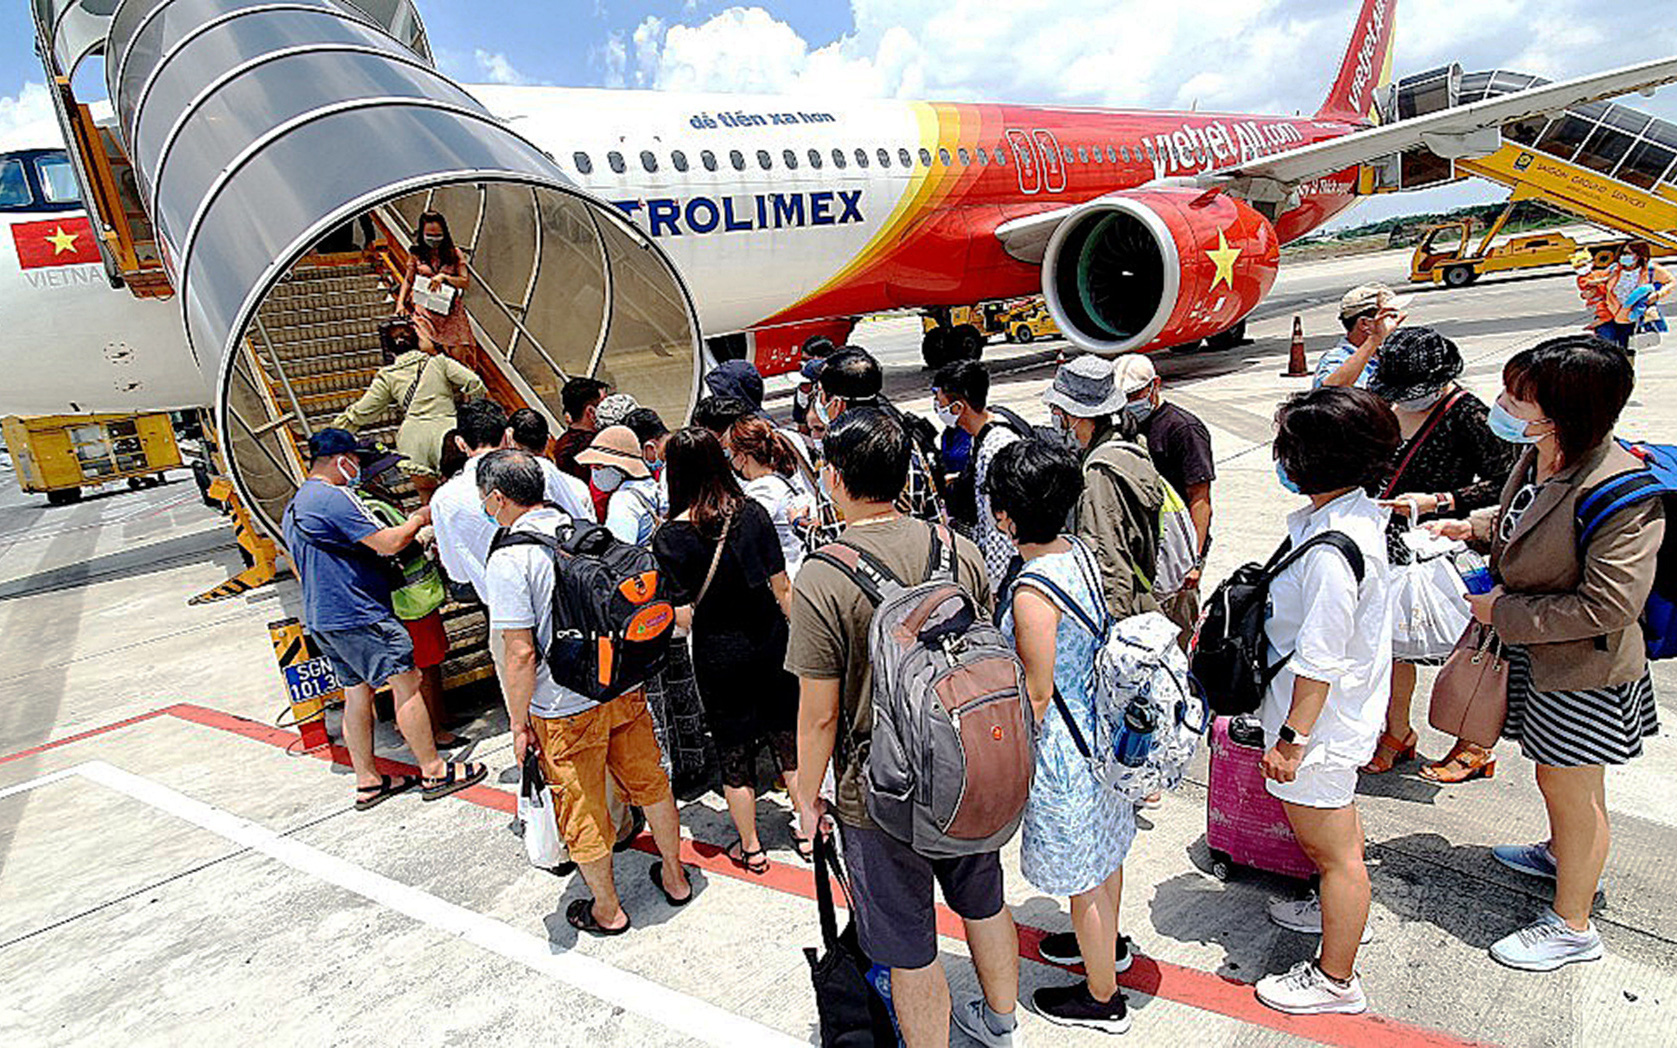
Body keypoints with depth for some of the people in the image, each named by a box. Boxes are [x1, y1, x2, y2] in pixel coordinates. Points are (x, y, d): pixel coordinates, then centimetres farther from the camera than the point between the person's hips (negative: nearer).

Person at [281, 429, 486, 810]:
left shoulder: (294, 506, 17)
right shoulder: (333, 498, -17)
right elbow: (388, 543, -20)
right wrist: (419, 519, -3)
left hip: (321, 618, 10)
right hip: (357, 615, -10)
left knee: (356, 692, 14)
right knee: (406, 683, -4)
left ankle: (367, 781, 19)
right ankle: (434, 772, 2)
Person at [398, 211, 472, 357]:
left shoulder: (455, 254, 6)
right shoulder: (416, 254, 8)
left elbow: (466, 282, 1)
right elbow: (408, 280, 13)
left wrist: (444, 276, -14)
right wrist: (400, 303, 0)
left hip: (451, 311, 0)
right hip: (423, 309, 0)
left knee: (456, 355, -9)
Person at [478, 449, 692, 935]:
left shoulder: (509, 559, -18)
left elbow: (520, 654, -20)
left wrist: (518, 723, -7)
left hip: (565, 711, -6)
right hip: (626, 690, 6)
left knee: (582, 812, 14)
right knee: (650, 784, 21)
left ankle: (607, 910, 33)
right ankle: (674, 877, 40)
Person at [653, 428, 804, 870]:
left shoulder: (670, 537, -16)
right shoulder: (752, 512, -8)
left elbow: (683, 617, -15)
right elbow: (782, 587, -3)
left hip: (718, 656, -2)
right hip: (770, 644, 3)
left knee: (734, 753, 14)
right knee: (789, 737, 18)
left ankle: (750, 848, 30)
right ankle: (809, 832, 31)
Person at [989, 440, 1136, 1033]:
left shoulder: (1032, 593, -30)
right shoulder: (1080, 552, -4)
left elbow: (1037, 696, -23)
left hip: (1063, 748, -9)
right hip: (1102, 726, 9)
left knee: (1081, 877, 13)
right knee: (1104, 848, 29)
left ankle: (1102, 999, 35)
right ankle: (1106, 942, 54)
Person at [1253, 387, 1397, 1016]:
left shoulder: (1331, 551, -32)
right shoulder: (1358, 512, -1)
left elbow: (1319, 662, -27)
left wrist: (1292, 739, -18)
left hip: (1323, 725, -10)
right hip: (1350, 710, 10)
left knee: (1333, 851, 10)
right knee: (1335, 832, 30)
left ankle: (1335, 979, 29)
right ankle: (1339, 909, 54)